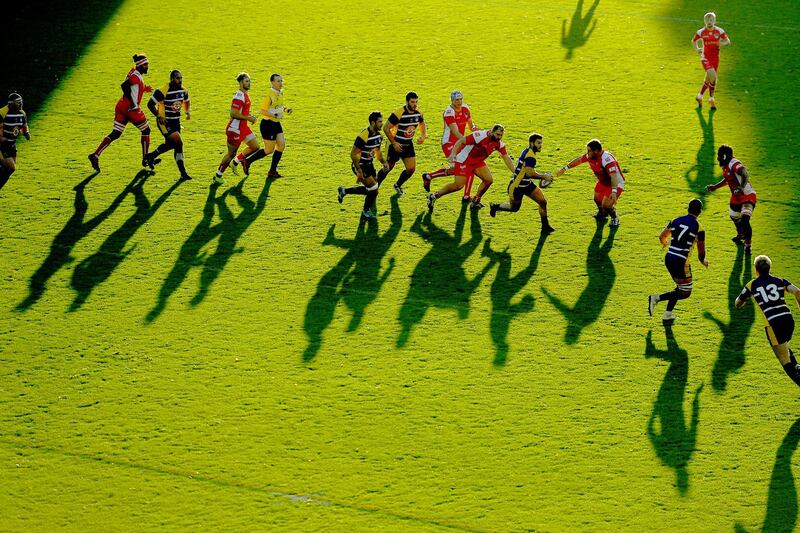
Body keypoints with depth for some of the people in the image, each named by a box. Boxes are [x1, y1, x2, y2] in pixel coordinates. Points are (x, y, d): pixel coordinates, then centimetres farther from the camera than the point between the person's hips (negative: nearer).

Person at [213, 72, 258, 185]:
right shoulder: (239, 96, -22)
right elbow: (233, 113, -28)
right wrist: (248, 118, -23)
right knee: (231, 154, 1)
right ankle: (218, 176, 15)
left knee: (255, 147, 9)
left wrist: (250, 116, 7)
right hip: (235, 129, -9)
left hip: (243, 127, 9)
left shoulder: (245, 95, 10)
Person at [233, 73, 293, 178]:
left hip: (276, 124, 9)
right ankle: (247, 161, 15)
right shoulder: (269, 95, -20)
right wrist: (274, 115, -28)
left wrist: (285, 109, 8)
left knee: (282, 145, 0)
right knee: (269, 150, -2)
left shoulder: (280, 93, 8)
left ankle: (272, 171, 8)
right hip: (268, 124, -9)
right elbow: (262, 110, -24)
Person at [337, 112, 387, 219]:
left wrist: (383, 162, -1)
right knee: (373, 189, -12)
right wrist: (359, 172, -26)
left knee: (373, 190, 8)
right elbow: (353, 154, -24)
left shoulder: (378, 135, 0)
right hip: (360, 166, -9)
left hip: (369, 164, 9)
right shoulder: (364, 136, -27)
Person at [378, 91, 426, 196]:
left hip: (408, 145, 5)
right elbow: (386, 128, -19)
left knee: (411, 169, -4)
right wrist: (394, 143, -21)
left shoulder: (418, 113, -6)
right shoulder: (398, 113, -25)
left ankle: (398, 185, 23)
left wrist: (423, 136, -6)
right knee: (387, 168, 6)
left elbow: (422, 124, 15)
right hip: (395, 145, -5)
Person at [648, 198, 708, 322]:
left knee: (680, 287, 24)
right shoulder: (698, 227, -7)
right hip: (681, 262, -6)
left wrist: (664, 243, 41)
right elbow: (701, 251, -1)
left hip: (668, 258, 6)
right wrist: (704, 261, 21)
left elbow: (662, 236, 17)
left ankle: (668, 313, 18)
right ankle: (657, 298, -9)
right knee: (685, 292, 6)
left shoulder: (676, 220, 7)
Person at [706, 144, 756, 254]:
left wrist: (742, 187, -55)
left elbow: (745, 175, -42)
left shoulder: (734, 164, -26)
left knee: (745, 220, -19)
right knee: (734, 217, 27)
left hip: (748, 196, -10)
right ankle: (741, 235, 56)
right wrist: (715, 186, 23)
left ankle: (748, 245, -1)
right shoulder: (726, 166, 4)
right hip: (736, 198, 10)